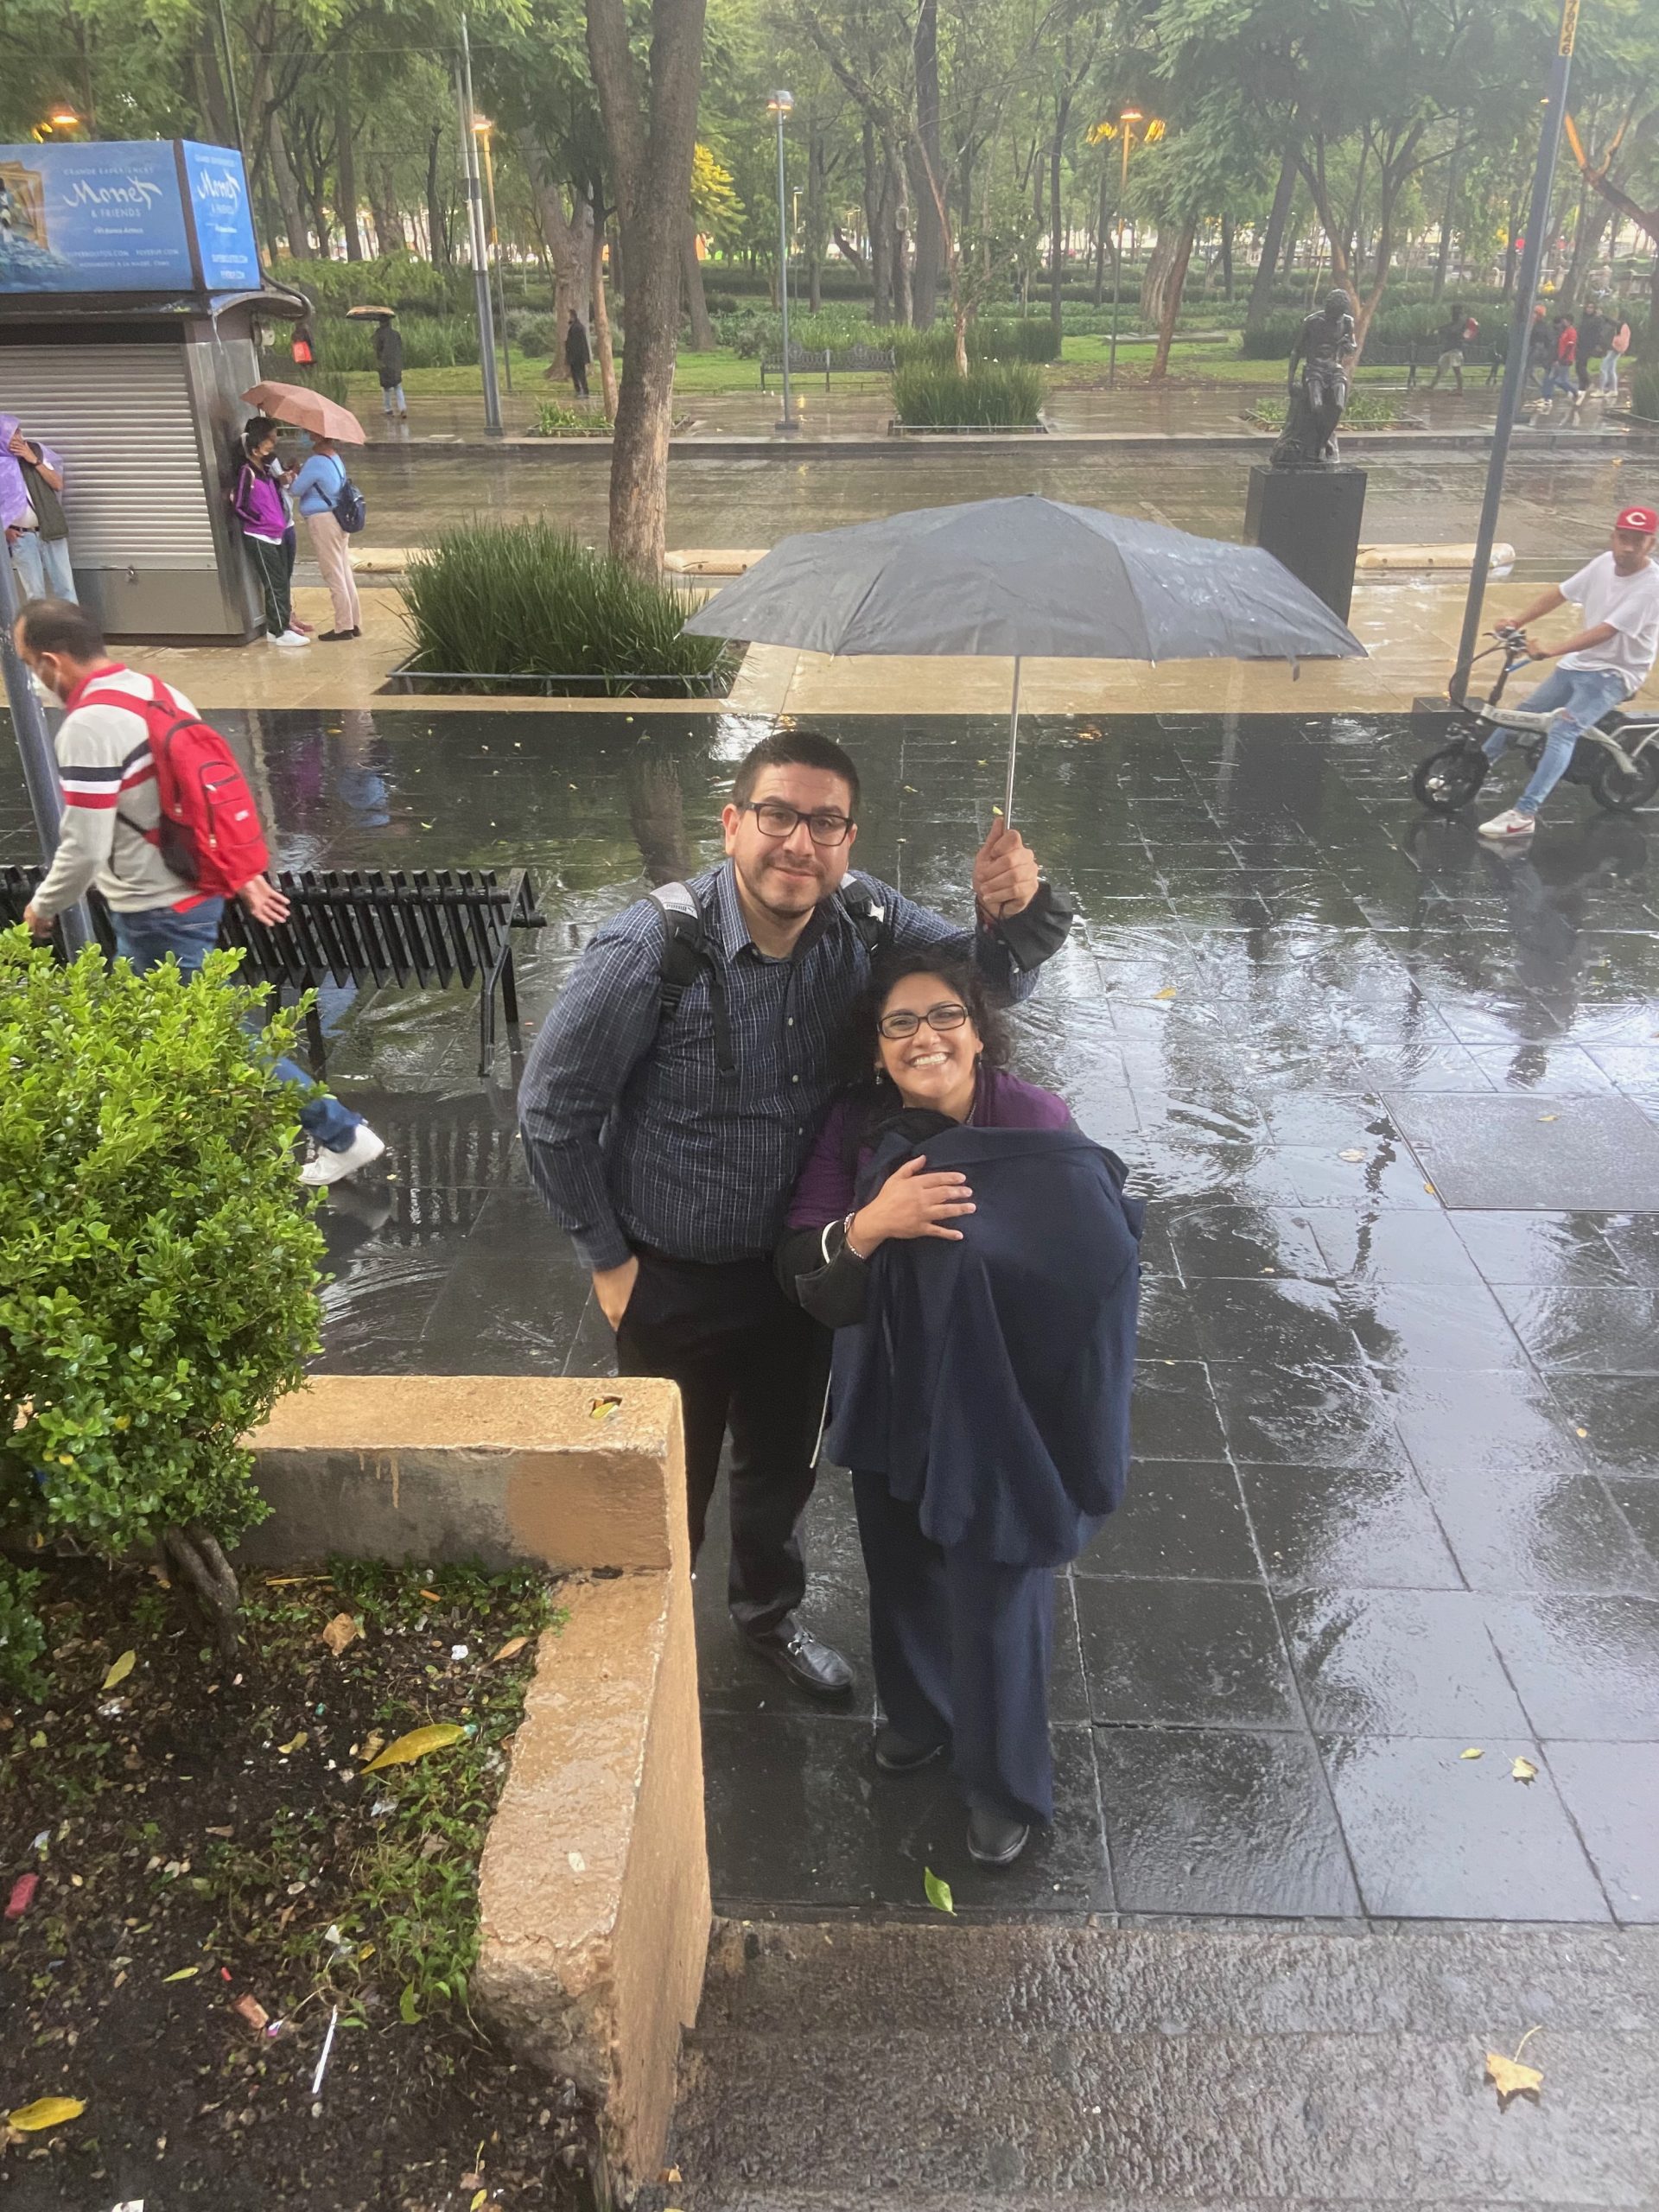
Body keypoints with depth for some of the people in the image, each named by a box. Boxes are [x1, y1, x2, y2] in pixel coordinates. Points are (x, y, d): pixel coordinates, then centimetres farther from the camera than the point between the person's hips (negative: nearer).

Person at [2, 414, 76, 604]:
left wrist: (35, 461, -13)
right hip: (21, 537, -2)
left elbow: (58, 484, -3)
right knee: (35, 593, 4)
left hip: (50, 531, 2)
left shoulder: (35, 450, 0)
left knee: (65, 586, 3)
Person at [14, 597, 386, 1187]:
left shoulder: (88, 725, -22)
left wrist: (42, 907, -5)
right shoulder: (157, 691, 4)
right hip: (191, 892, 9)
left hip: (157, 914, -9)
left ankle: (341, 1135, 8)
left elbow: (84, 850, -22)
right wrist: (244, 873, 17)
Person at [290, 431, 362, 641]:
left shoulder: (315, 462, -18)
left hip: (322, 521, -9)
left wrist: (295, 474, 9)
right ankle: (355, 623, 15)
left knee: (334, 576, -3)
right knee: (345, 573, 11)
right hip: (338, 519, 9)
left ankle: (344, 626, 1)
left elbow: (297, 490, -11)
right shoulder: (335, 456, 9)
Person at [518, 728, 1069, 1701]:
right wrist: (607, 1257, -9)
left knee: (785, 1461, 26)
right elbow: (554, 1109, -16)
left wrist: (1016, 913, -25)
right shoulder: (655, 948, -27)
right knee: (671, 1479, 18)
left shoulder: (864, 920, -14)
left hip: (802, 1263, 4)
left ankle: (769, 1610, 56)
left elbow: (987, 979, -1)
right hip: (675, 1281, -4)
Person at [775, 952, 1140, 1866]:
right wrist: (867, 1225, -33)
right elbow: (799, 1271, -16)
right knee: (902, 1570, 22)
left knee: (996, 1592, 9)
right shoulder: (857, 1126, -12)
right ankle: (919, 1711, 53)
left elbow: (1091, 1268, -12)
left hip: (1003, 1406, -3)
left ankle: (1004, 1782, 36)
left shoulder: (1037, 1123, -19)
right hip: (891, 1400, 3)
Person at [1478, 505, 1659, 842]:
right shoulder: (1605, 563, -1)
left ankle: (1523, 815, -34)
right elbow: (1559, 593, 6)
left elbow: (1605, 631, -30)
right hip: (1578, 663, 8)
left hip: (1613, 674, -8)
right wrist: (1517, 623, -6)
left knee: (1562, 731, -27)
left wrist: (1549, 651, -38)